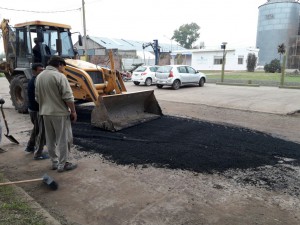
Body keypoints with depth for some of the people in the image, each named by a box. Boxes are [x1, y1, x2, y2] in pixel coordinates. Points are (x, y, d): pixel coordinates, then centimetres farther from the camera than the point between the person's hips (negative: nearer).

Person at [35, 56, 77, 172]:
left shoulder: (39, 77, 10)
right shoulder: (59, 76, -14)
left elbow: (37, 97, 15)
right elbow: (68, 97, -18)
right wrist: (73, 111, -10)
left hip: (45, 113, 8)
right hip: (60, 112, -8)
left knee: (50, 140, 15)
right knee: (63, 139, 2)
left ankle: (55, 162, 24)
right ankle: (62, 164, 8)